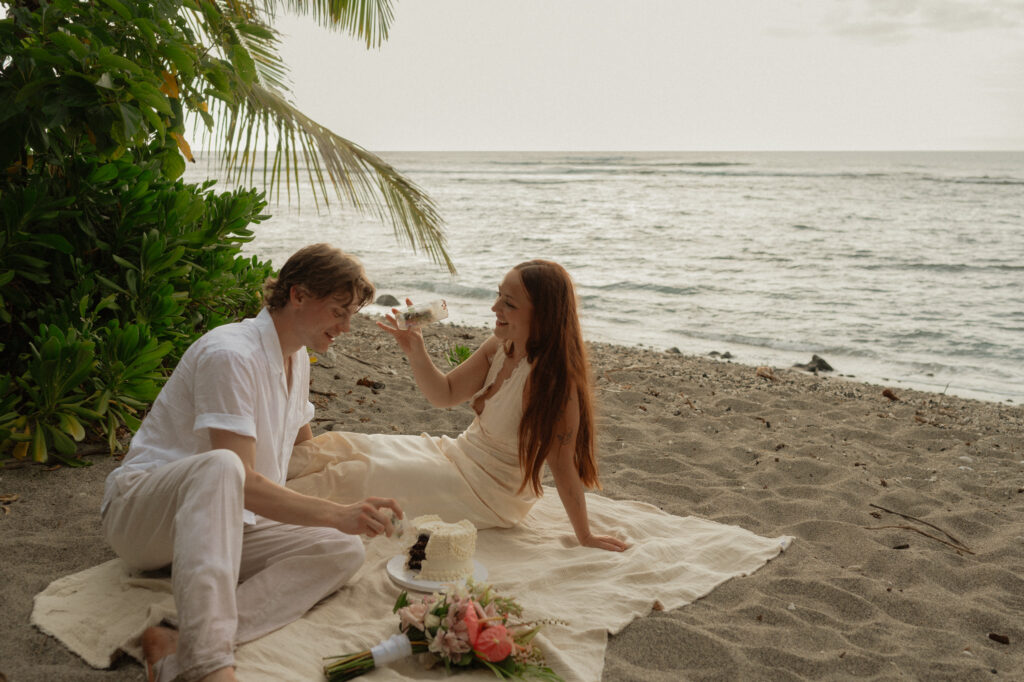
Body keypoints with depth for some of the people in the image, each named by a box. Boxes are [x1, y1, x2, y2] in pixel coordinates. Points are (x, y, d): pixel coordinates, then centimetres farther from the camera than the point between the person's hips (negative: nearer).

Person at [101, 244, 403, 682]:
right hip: (141, 511, -8)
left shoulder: (297, 357, 11)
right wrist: (337, 515, -34)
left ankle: (179, 646, -36)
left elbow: (303, 446, 29)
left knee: (343, 550, -18)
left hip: (225, 521, 8)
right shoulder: (231, 354, -20)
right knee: (219, 466, -42)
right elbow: (242, 480, -28)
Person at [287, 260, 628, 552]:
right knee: (337, 445, 0)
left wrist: (585, 535, -16)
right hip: (459, 454, 8)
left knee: (357, 473, -12)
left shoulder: (551, 377, -28)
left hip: (490, 492, -7)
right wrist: (415, 351, -13)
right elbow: (445, 394, 4)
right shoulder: (499, 347, -4)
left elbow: (562, 462, -23)